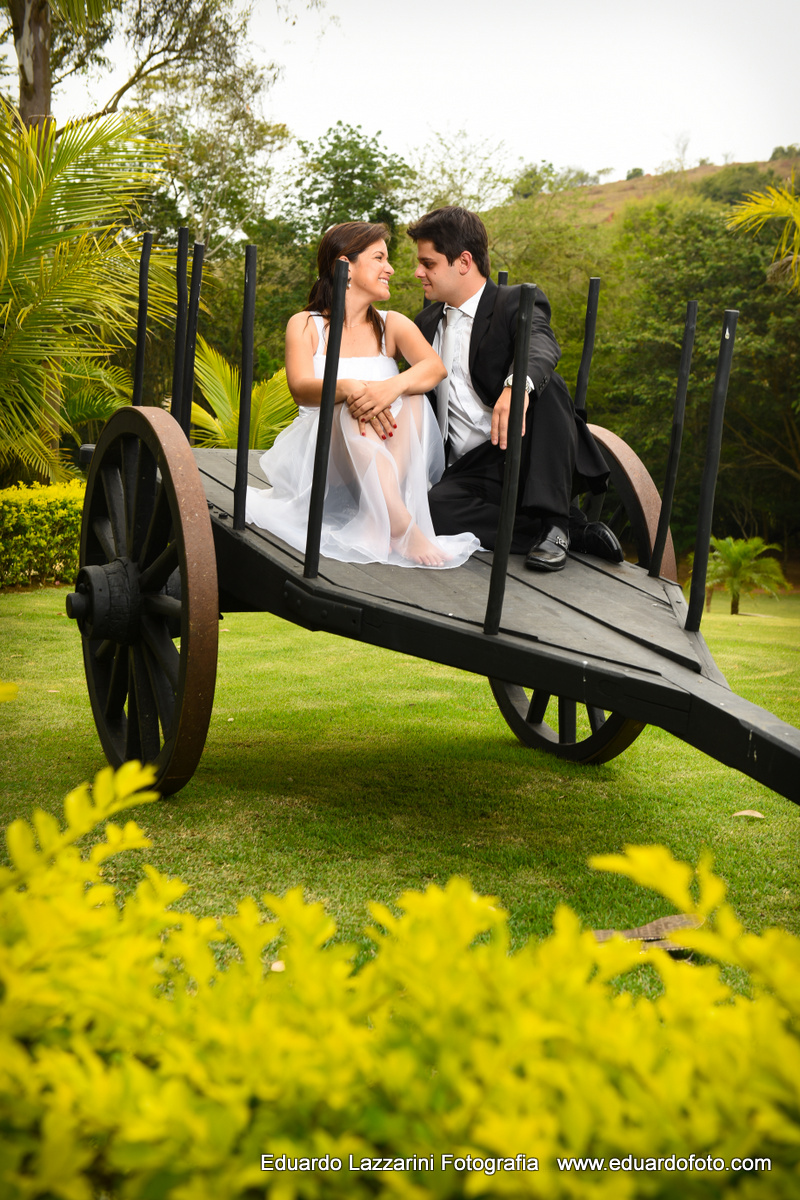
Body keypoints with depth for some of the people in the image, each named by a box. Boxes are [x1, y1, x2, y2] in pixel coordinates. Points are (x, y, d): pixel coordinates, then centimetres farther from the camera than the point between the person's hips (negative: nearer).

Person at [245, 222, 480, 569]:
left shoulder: (393, 325, 11)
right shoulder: (305, 325, 5)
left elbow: (435, 367, -10)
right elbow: (301, 389, -14)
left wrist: (393, 386, -33)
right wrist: (347, 388, -36)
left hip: (387, 460, 2)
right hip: (320, 453, -2)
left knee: (412, 396, -23)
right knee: (353, 407, -30)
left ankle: (379, 519, -35)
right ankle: (402, 527, -45)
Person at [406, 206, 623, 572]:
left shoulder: (517, 304, -1)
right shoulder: (427, 323, 20)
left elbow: (542, 347, -25)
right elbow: (422, 398, 27)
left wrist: (518, 384, -48)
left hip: (527, 457, -4)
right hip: (468, 470, 4)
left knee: (543, 385, -32)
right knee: (432, 511, -30)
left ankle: (553, 523, -27)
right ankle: (576, 529, -20)